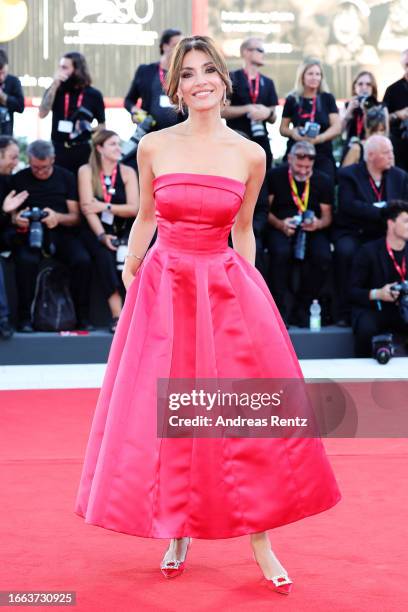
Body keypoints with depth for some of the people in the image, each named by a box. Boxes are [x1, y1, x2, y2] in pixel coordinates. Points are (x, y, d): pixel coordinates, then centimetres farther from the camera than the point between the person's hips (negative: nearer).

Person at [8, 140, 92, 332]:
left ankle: (82, 316, -15)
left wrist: (58, 218, -17)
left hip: (61, 232, 1)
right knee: (26, 261, -35)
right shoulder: (18, 179, 8)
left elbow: (76, 217, 6)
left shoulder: (66, 177, 10)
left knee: (83, 260, -29)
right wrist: (17, 220, -17)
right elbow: (10, 215, 9)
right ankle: (25, 317, -22)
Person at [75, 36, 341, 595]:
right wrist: (131, 274, 9)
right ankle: (178, 533, 20)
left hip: (228, 290, 0)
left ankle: (260, 539, 10)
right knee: (163, 418, 3)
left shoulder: (249, 155, 0)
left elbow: (243, 230, 9)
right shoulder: (154, 147, -1)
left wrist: (250, 293, 8)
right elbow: (145, 218, 10)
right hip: (164, 290, 0)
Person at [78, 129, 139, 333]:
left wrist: (105, 207, -11)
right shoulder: (86, 171, 2)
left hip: (122, 230, 2)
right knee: (105, 255, -33)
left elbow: (134, 208, -1)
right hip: (95, 231, -2)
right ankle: (117, 315, -37)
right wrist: (102, 236, -21)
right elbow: (87, 207, -9)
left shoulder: (127, 172, 8)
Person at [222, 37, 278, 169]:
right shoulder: (232, 78, 1)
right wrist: (247, 109, -15)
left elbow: (273, 119, 17)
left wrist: (268, 113, -6)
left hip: (261, 140, 5)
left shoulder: (267, 82, 16)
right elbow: (222, 111, -8)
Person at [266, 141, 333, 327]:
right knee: (281, 252, -35)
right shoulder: (275, 176, 3)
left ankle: (301, 308, -11)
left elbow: (327, 216, 9)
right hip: (280, 227, -2)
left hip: (311, 229, 2)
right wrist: (280, 224, -18)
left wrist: (318, 224, -14)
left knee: (323, 256, -29)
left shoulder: (323, 181, 9)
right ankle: (279, 309, -20)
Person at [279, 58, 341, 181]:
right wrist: (292, 132, -10)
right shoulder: (292, 100, 8)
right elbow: (283, 128, 14)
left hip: (323, 155, 0)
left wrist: (320, 138, -17)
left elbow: (337, 127, 1)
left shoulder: (327, 99, 8)